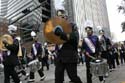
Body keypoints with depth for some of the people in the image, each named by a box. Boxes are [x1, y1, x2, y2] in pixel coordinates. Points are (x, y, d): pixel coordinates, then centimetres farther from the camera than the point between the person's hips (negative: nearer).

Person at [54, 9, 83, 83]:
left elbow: (75, 37, -16)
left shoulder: (72, 26, 2)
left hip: (70, 56, -4)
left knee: (73, 77, 3)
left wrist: (61, 34, -25)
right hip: (60, 56, 5)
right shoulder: (58, 27, 16)